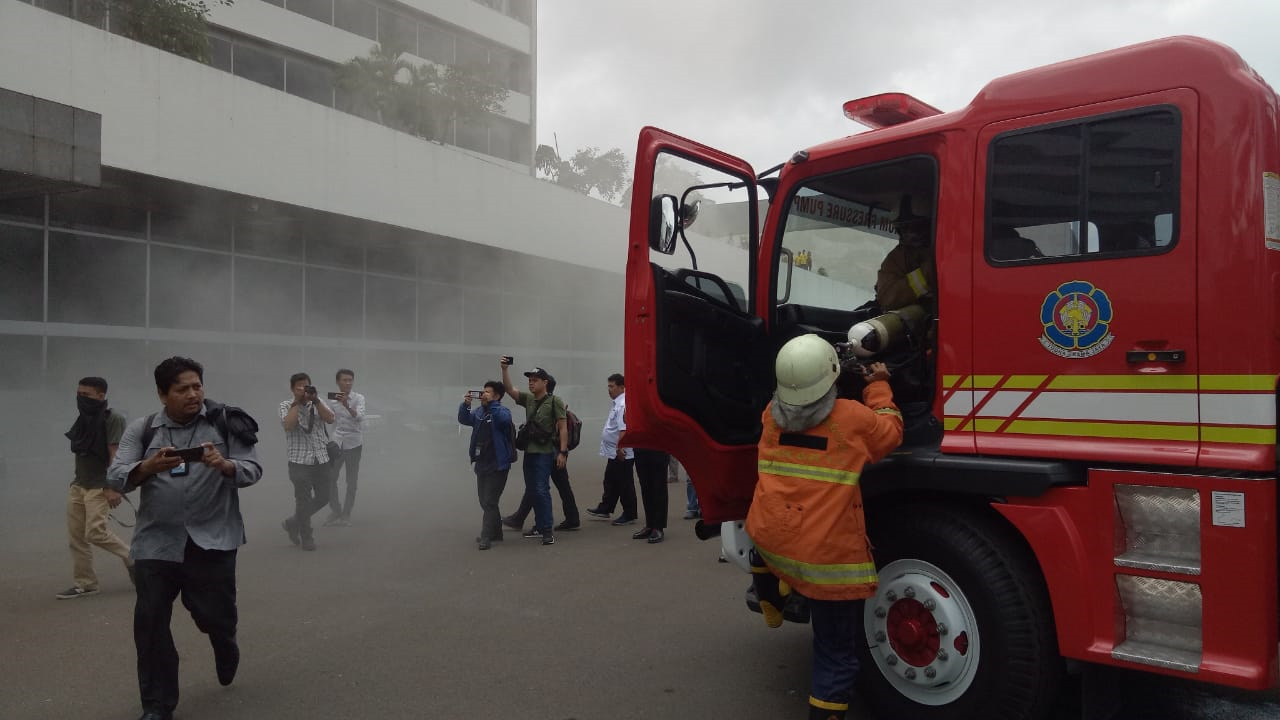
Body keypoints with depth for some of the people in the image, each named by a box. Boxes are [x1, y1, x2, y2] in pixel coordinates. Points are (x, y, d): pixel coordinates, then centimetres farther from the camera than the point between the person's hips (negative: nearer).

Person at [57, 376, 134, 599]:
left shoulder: (113, 419, -13)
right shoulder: (84, 420, 10)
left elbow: (115, 455, -18)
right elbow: (81, 454, 15)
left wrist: (113, 487, -23)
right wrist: (77, 480, 16)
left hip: (100, 487, -8)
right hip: (78, 485, 8)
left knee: (96, 532, -13)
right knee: (76, 536, 7)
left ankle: (131, 557, 9)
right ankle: (84, 583, 16)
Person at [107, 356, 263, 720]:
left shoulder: (225, 422, -3)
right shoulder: (141, 429, 4)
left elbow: (253, 470, -6)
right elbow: (116, 478, -2)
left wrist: (223, 465, -27)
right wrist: (150, 465, -22)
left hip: (212, 540, -2)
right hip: (157, 541, 2)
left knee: (215, 615, 5)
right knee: (150, 621, 1)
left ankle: (226, 651, 42)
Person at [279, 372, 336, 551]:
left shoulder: (318, 403, 10)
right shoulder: (286, 406, 1)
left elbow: (330, 419, -6)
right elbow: (288, 424, -18)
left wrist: (315, 400, -13)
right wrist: (298, 402, -13)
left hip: (322, 459, 4)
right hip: (300, 462, -4)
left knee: (323, 497, 10)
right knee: (304, 501, 1)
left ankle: (293, 523, 29)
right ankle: (306, 538, 16)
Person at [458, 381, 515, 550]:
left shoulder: (503, 411, -10)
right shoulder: (479, 412, 10)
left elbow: (503, 418, -32)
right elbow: (464, 419, 0)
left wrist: (491, 402, -31)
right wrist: (465, 404, -15)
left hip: (497, 465, -8)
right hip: (481, 463, 8)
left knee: (489, 502, -7)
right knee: (484, 501, 16)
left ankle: (486, 538, -3)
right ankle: (496, 532, 30)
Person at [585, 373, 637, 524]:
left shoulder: (623, 404, -20)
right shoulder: (617, 403, 14)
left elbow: (624, 429, -28)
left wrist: (620, 448, -30)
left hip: (622, 453, -11)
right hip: (615, 453, 11)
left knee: (624, 484, -1)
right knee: (610, 482, 18)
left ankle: (629, 514, 9)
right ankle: (604, 509, 29)